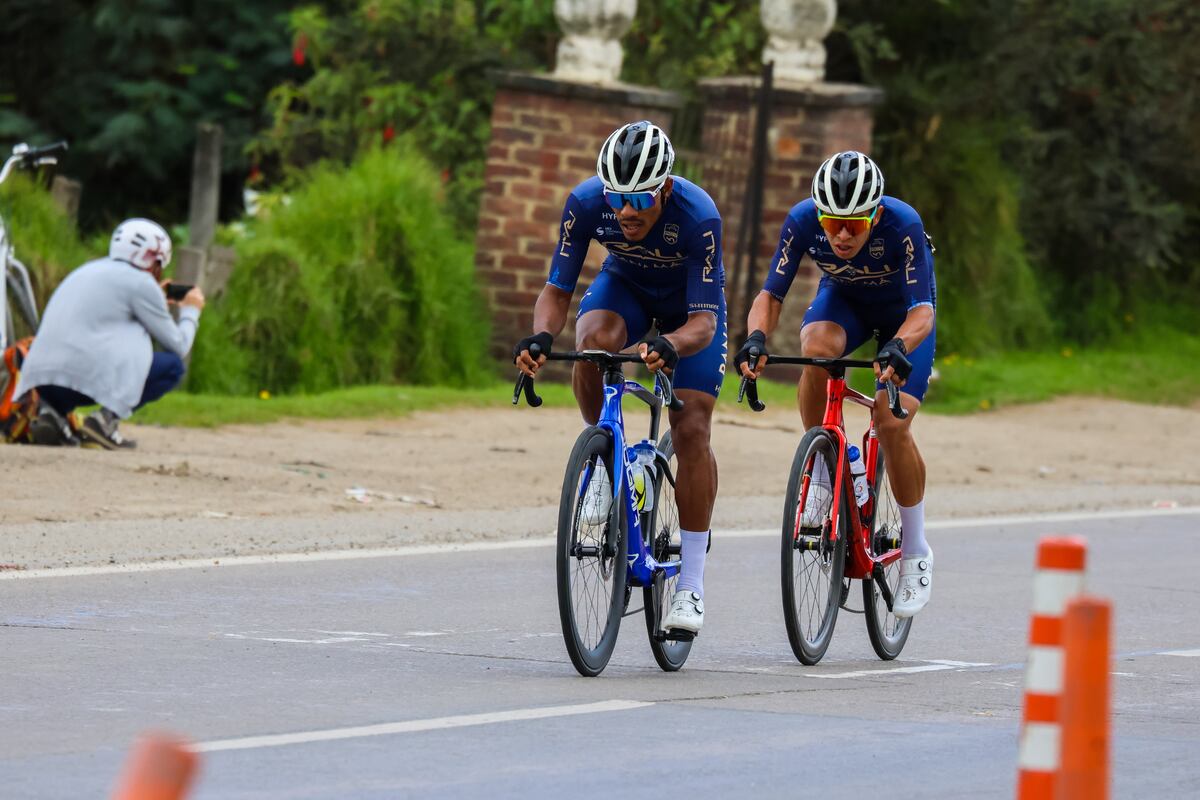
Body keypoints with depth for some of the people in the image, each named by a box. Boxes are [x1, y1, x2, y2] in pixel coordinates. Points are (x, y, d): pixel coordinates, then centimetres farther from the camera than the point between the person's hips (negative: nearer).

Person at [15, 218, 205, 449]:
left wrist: (159, 301, 45)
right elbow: (178, 347, 6)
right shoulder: (141, 283, 3)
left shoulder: (90, 270, 25)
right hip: (85, 376, -7)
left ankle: (52, 412, 8)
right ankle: (107, 417, -12)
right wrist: (191, 310, 25)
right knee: (173, 366, 7)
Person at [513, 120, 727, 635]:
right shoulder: (587, 202, -31)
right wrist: (542, 337, -45)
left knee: (691, 432, -13)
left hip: (690, 304, -2)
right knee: (595, 342, -34)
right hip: (624, 286, 2)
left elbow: (703, 322, -38)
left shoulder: (697, 216, -38)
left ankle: (690, 583, -5)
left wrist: (669, 346, -60)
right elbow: (557, 289, -23)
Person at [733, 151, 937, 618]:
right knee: (817, 349, -34)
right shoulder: (803, 220, -29)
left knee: (892, 423, -20)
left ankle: (916, 553, -1)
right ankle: (822, 476, -15)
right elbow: (771, 294, -26)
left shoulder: (903, 225, -36)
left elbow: (923, 309, -39)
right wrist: (756, 338, -48)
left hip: (904, 315, -2)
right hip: (843, 300, 2)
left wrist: (898, 349, -60)